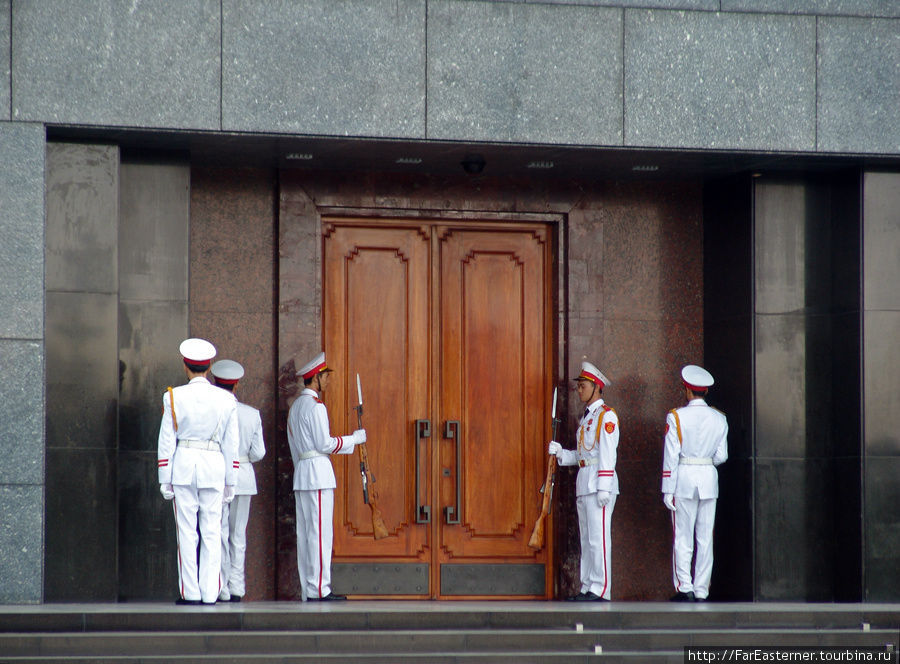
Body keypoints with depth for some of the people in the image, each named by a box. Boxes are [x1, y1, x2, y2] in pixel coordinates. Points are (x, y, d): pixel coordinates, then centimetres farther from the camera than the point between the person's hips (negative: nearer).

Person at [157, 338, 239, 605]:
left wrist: (165, 479, 2)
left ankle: (190, 592, 0)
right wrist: (230, 482, 13)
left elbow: (167, 440, -2)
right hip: (214, 465, 2)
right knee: (212, 532, 4)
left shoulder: (175, 397, -2)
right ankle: (209, 593, 1)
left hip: (183, 464, -1)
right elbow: (231, 445, 7)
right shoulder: (226, 400, 4)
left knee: (187, 531, 1)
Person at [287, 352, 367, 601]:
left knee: (305, 532, 7)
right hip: (318, 470, -9)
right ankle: (318, 588, -13)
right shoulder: (315, 405, -10)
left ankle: (307, 589, 7)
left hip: (301, 470, 9)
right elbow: (325, 443, -14)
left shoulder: (295, 406, 18)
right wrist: (354, 439, -3)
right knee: (320, 532, -10)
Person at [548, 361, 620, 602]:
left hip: (599, 483, -9)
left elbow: (607, 454, -14)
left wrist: (603, 488, -20)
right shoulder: (586, 417, 20)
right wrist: (560, 453, 4)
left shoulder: (607, 416, -8)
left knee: (598, 537, -10)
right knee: (586, 539, 9)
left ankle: (600, 589, -10)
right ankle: (587, 588, 12)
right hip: (583, 484, 9)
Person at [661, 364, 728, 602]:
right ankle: (701, 591, 6)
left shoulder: (676, 417, -6)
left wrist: (667, 490, -5)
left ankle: (684, 588, -6)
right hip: (709, 480, 3)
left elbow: (671, 456, -8)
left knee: (682, 538, 1)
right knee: (705, 538, 6)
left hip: (684, 478, -3)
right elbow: (721, 456, 6)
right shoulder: (719, 419, 5)